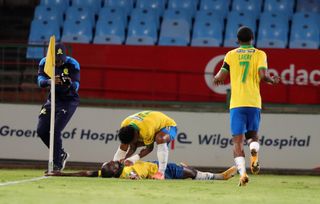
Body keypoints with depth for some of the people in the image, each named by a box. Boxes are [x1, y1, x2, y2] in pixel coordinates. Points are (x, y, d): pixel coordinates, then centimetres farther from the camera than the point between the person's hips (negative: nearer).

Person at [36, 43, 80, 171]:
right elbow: (40, 81, -24)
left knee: (55, 131, -17)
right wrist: (50, 81, -46)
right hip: (53, 99, 5)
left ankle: (57, 164, -8)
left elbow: (76, 86, -27)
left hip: (69, 101, -5)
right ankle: (61, 155, 21)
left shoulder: (72, 64, -20)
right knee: (41, 130, 0)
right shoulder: (45, 63, -11)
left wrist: (70, 84, -51)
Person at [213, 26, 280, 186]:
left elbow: (220, 77, 3)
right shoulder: (259, 54, 4)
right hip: (254, 101, 1)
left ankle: (242, 172, -21)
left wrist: (216, 79, 26)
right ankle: (254, 152, -17)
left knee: (238, 140, -2)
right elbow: (263, 76, -9)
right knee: (252, 135, 18)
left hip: (236, 103, -1)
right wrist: (272, 80, 12)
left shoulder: (231, 55, 6)